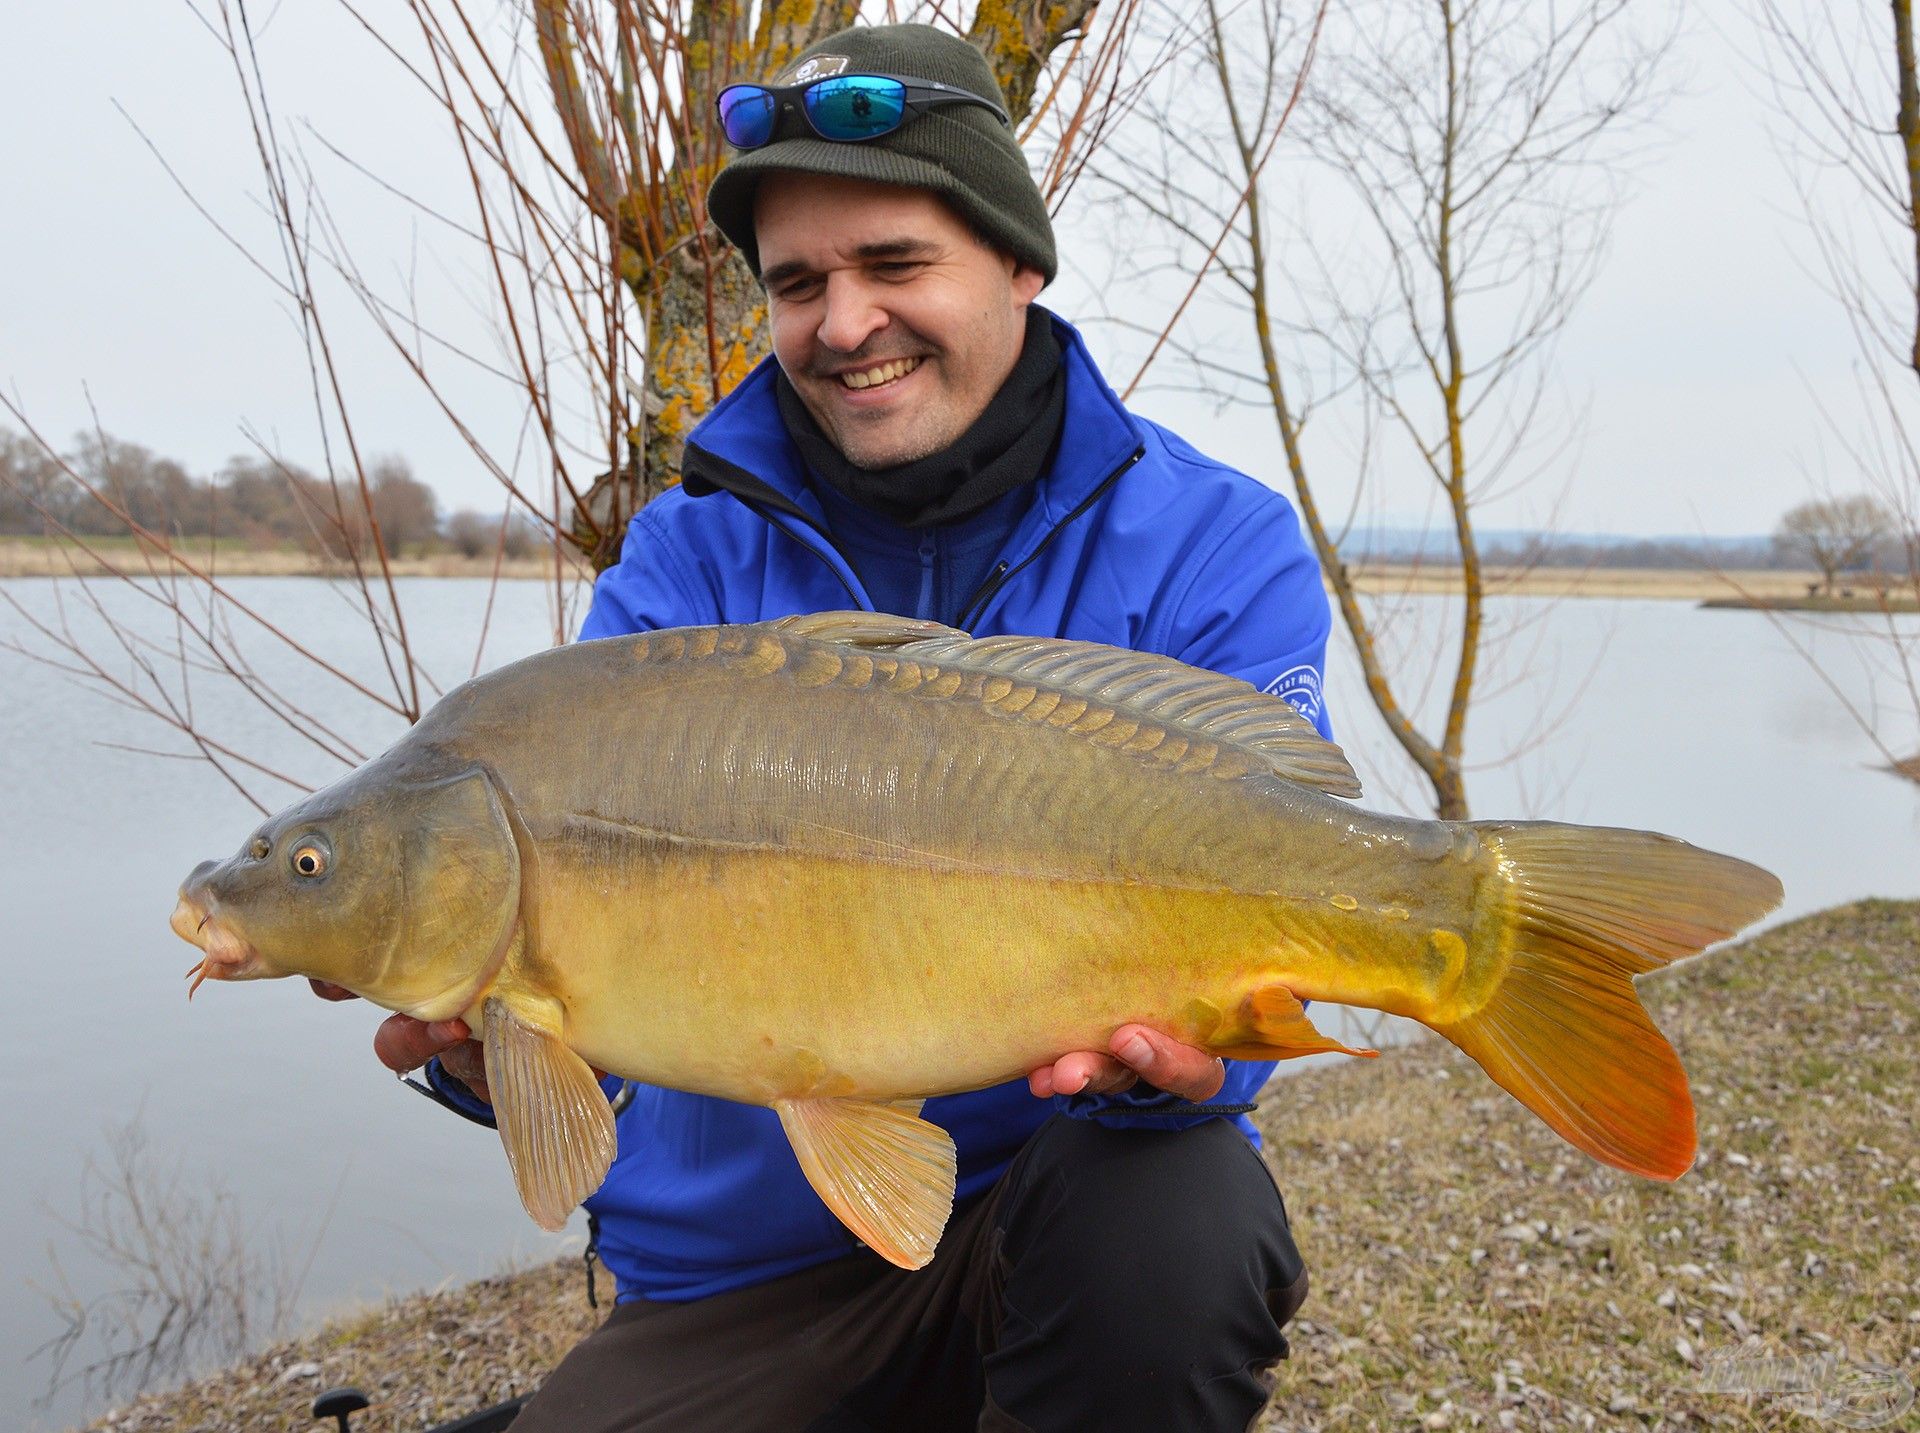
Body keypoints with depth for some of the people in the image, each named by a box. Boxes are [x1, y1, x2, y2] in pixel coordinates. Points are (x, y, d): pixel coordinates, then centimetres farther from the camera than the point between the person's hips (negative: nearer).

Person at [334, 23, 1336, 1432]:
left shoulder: (1214, 549, -7)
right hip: (739, 1273, 3)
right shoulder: (685, 560, -1)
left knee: (1173, 1212, -33)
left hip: (1047, 1192, -2)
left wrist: (1166, 1045, -38)